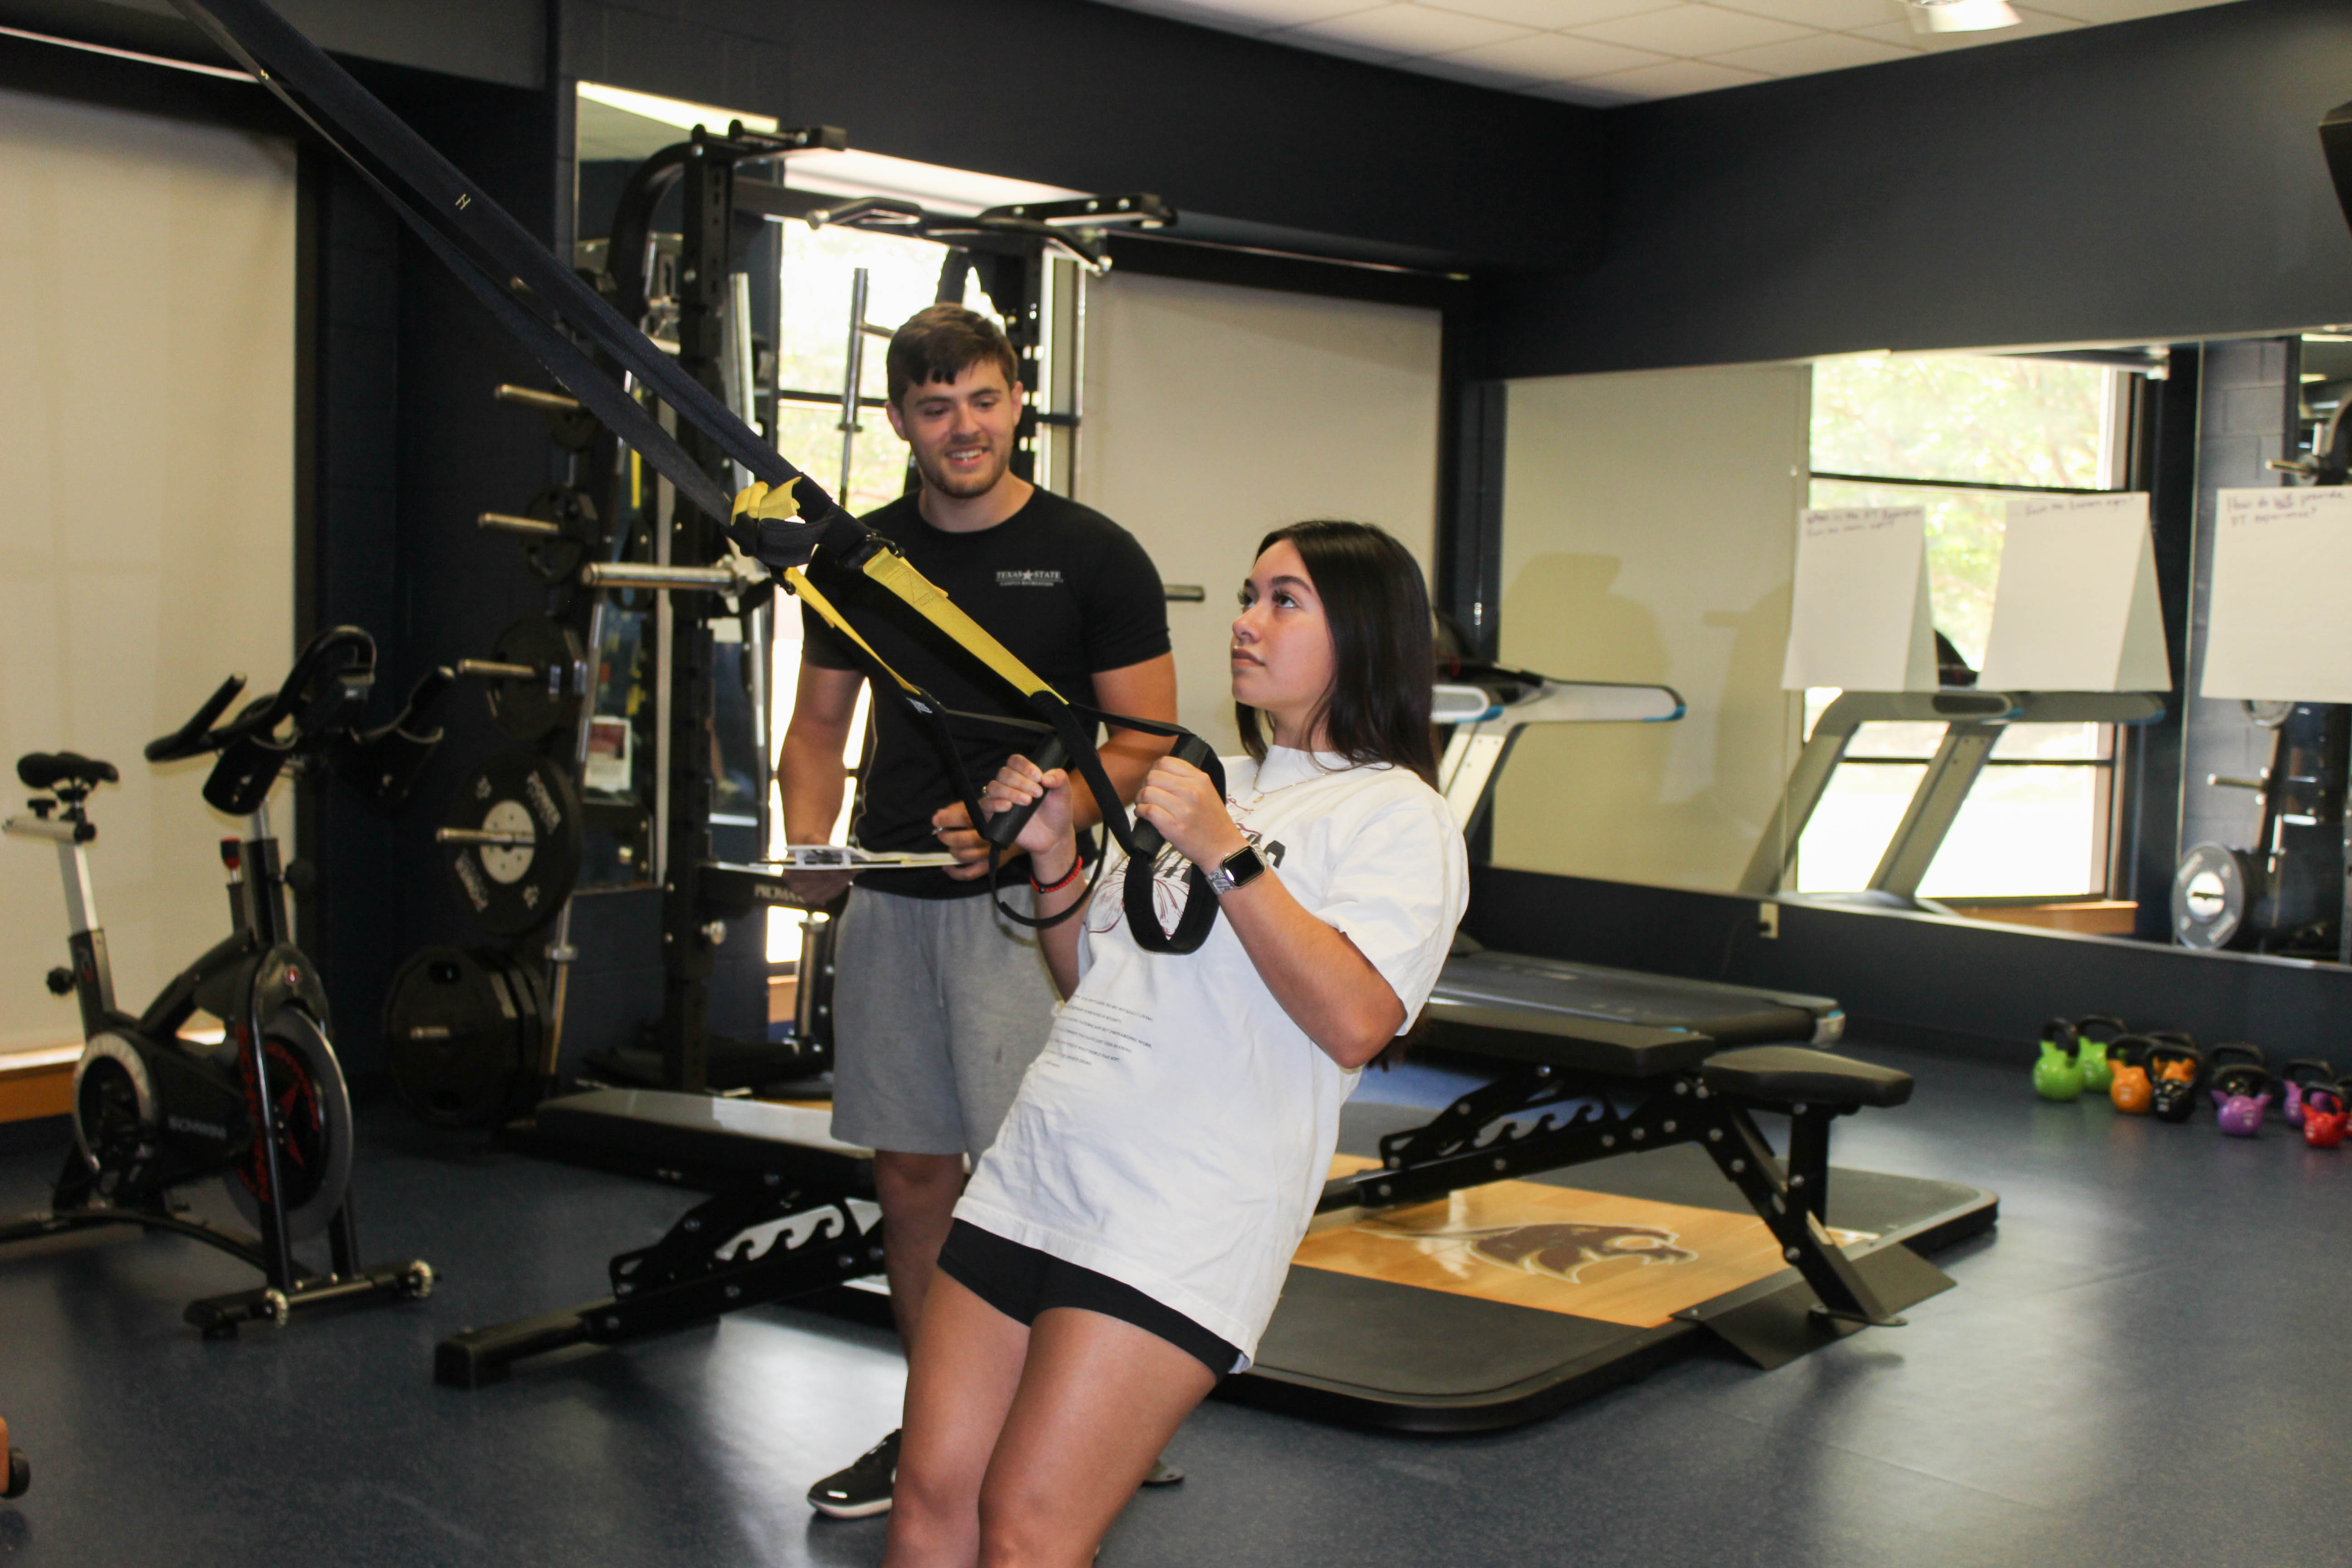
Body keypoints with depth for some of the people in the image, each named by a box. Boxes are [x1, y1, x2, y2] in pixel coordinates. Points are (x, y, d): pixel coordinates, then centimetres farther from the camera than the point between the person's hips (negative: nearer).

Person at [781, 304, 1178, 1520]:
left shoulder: (1091, 555, -3)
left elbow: (1146, 746, -5)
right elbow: (819, 722, 16)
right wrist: (810, 841, -3)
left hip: (1026, 904, -5)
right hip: (890, 902, 5)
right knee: (911, 1171, 12)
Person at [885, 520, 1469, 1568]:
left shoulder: (1396, 815, -2)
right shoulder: (1208, 783, 21)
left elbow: (1355, 1023, -18)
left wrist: (1226, 855, -19)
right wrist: (1054, 858, 9)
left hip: (1180, 1223, -7)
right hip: (1031, 1170, 7)